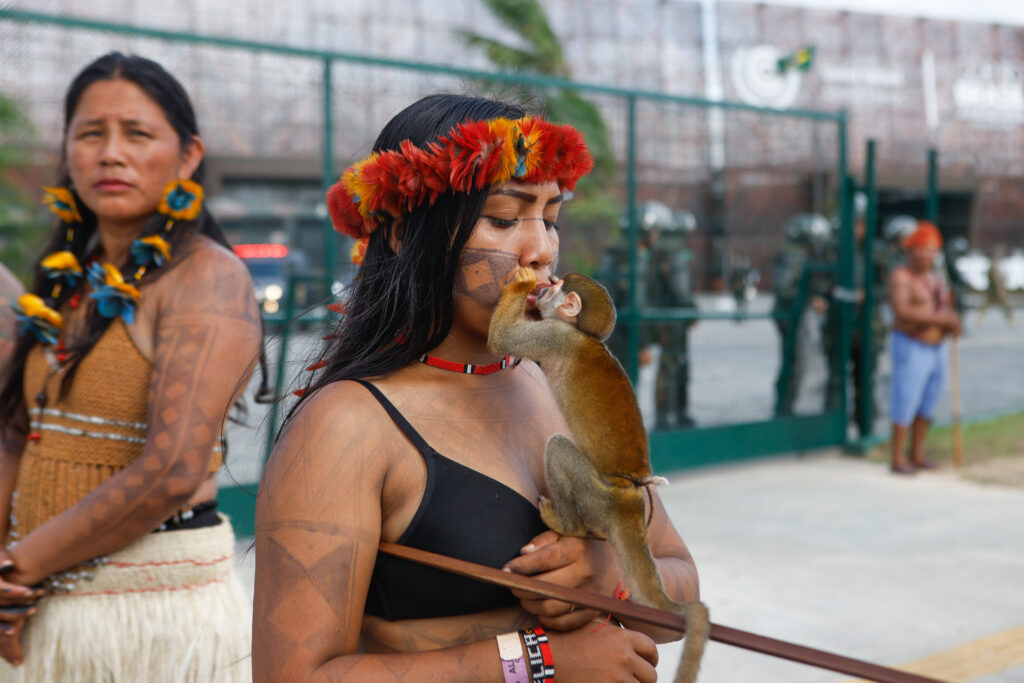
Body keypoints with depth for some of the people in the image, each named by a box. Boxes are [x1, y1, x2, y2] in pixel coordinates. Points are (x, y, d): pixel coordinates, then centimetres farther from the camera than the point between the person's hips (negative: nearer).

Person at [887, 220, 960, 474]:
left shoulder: (936, 279, 11)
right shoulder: (901, 277, -14)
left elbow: (948, 311, 15)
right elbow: (902, 311, -28)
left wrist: (953, 324, -8)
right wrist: (939, 318, -28)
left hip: (935, 349, 8)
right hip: (911, 348, -8)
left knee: (927, 404, 11)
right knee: (906, 403, -6)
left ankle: (917, 455, 20)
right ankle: (897, 459, 0)